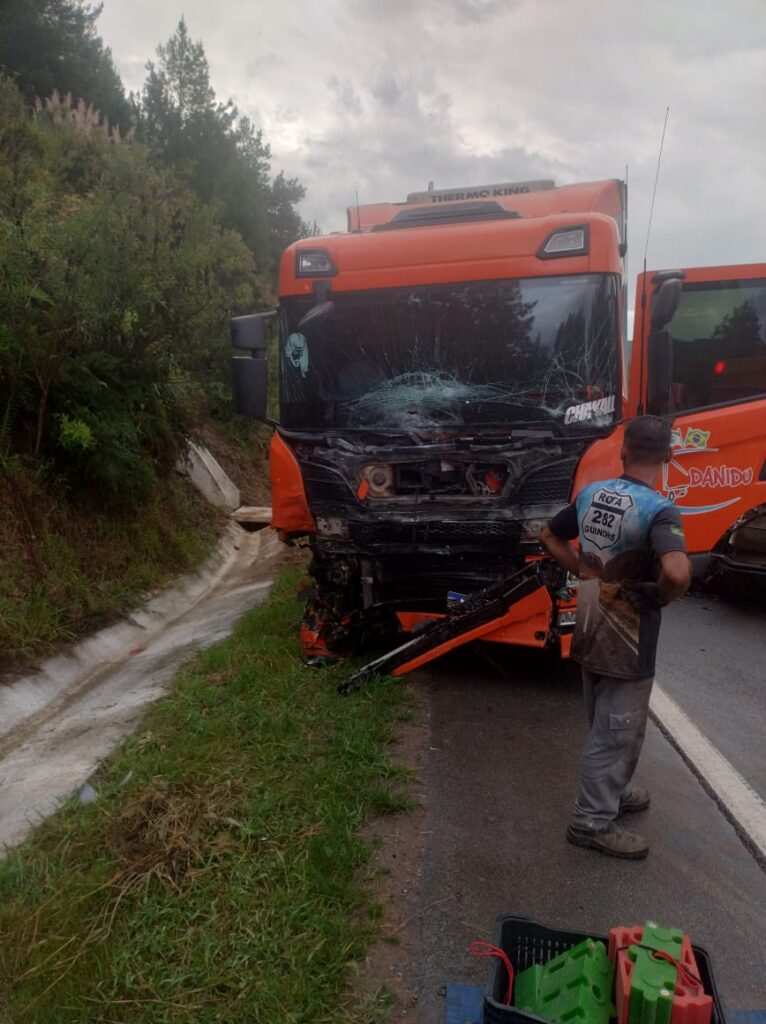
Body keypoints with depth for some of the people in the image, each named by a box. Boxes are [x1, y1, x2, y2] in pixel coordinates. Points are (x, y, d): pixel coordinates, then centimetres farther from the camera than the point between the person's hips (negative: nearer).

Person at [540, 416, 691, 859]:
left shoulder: (591, 494, 0)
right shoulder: (659, 510, -22)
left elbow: (551, 536, 13)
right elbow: (677, 572, -38)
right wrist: (659, 598, -18)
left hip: (591, 631, 7)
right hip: (628, 642, -7)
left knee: (605, 726, 24)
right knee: (617, 733, 8)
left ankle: (612, 792, 43)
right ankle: (593, 822, 20)